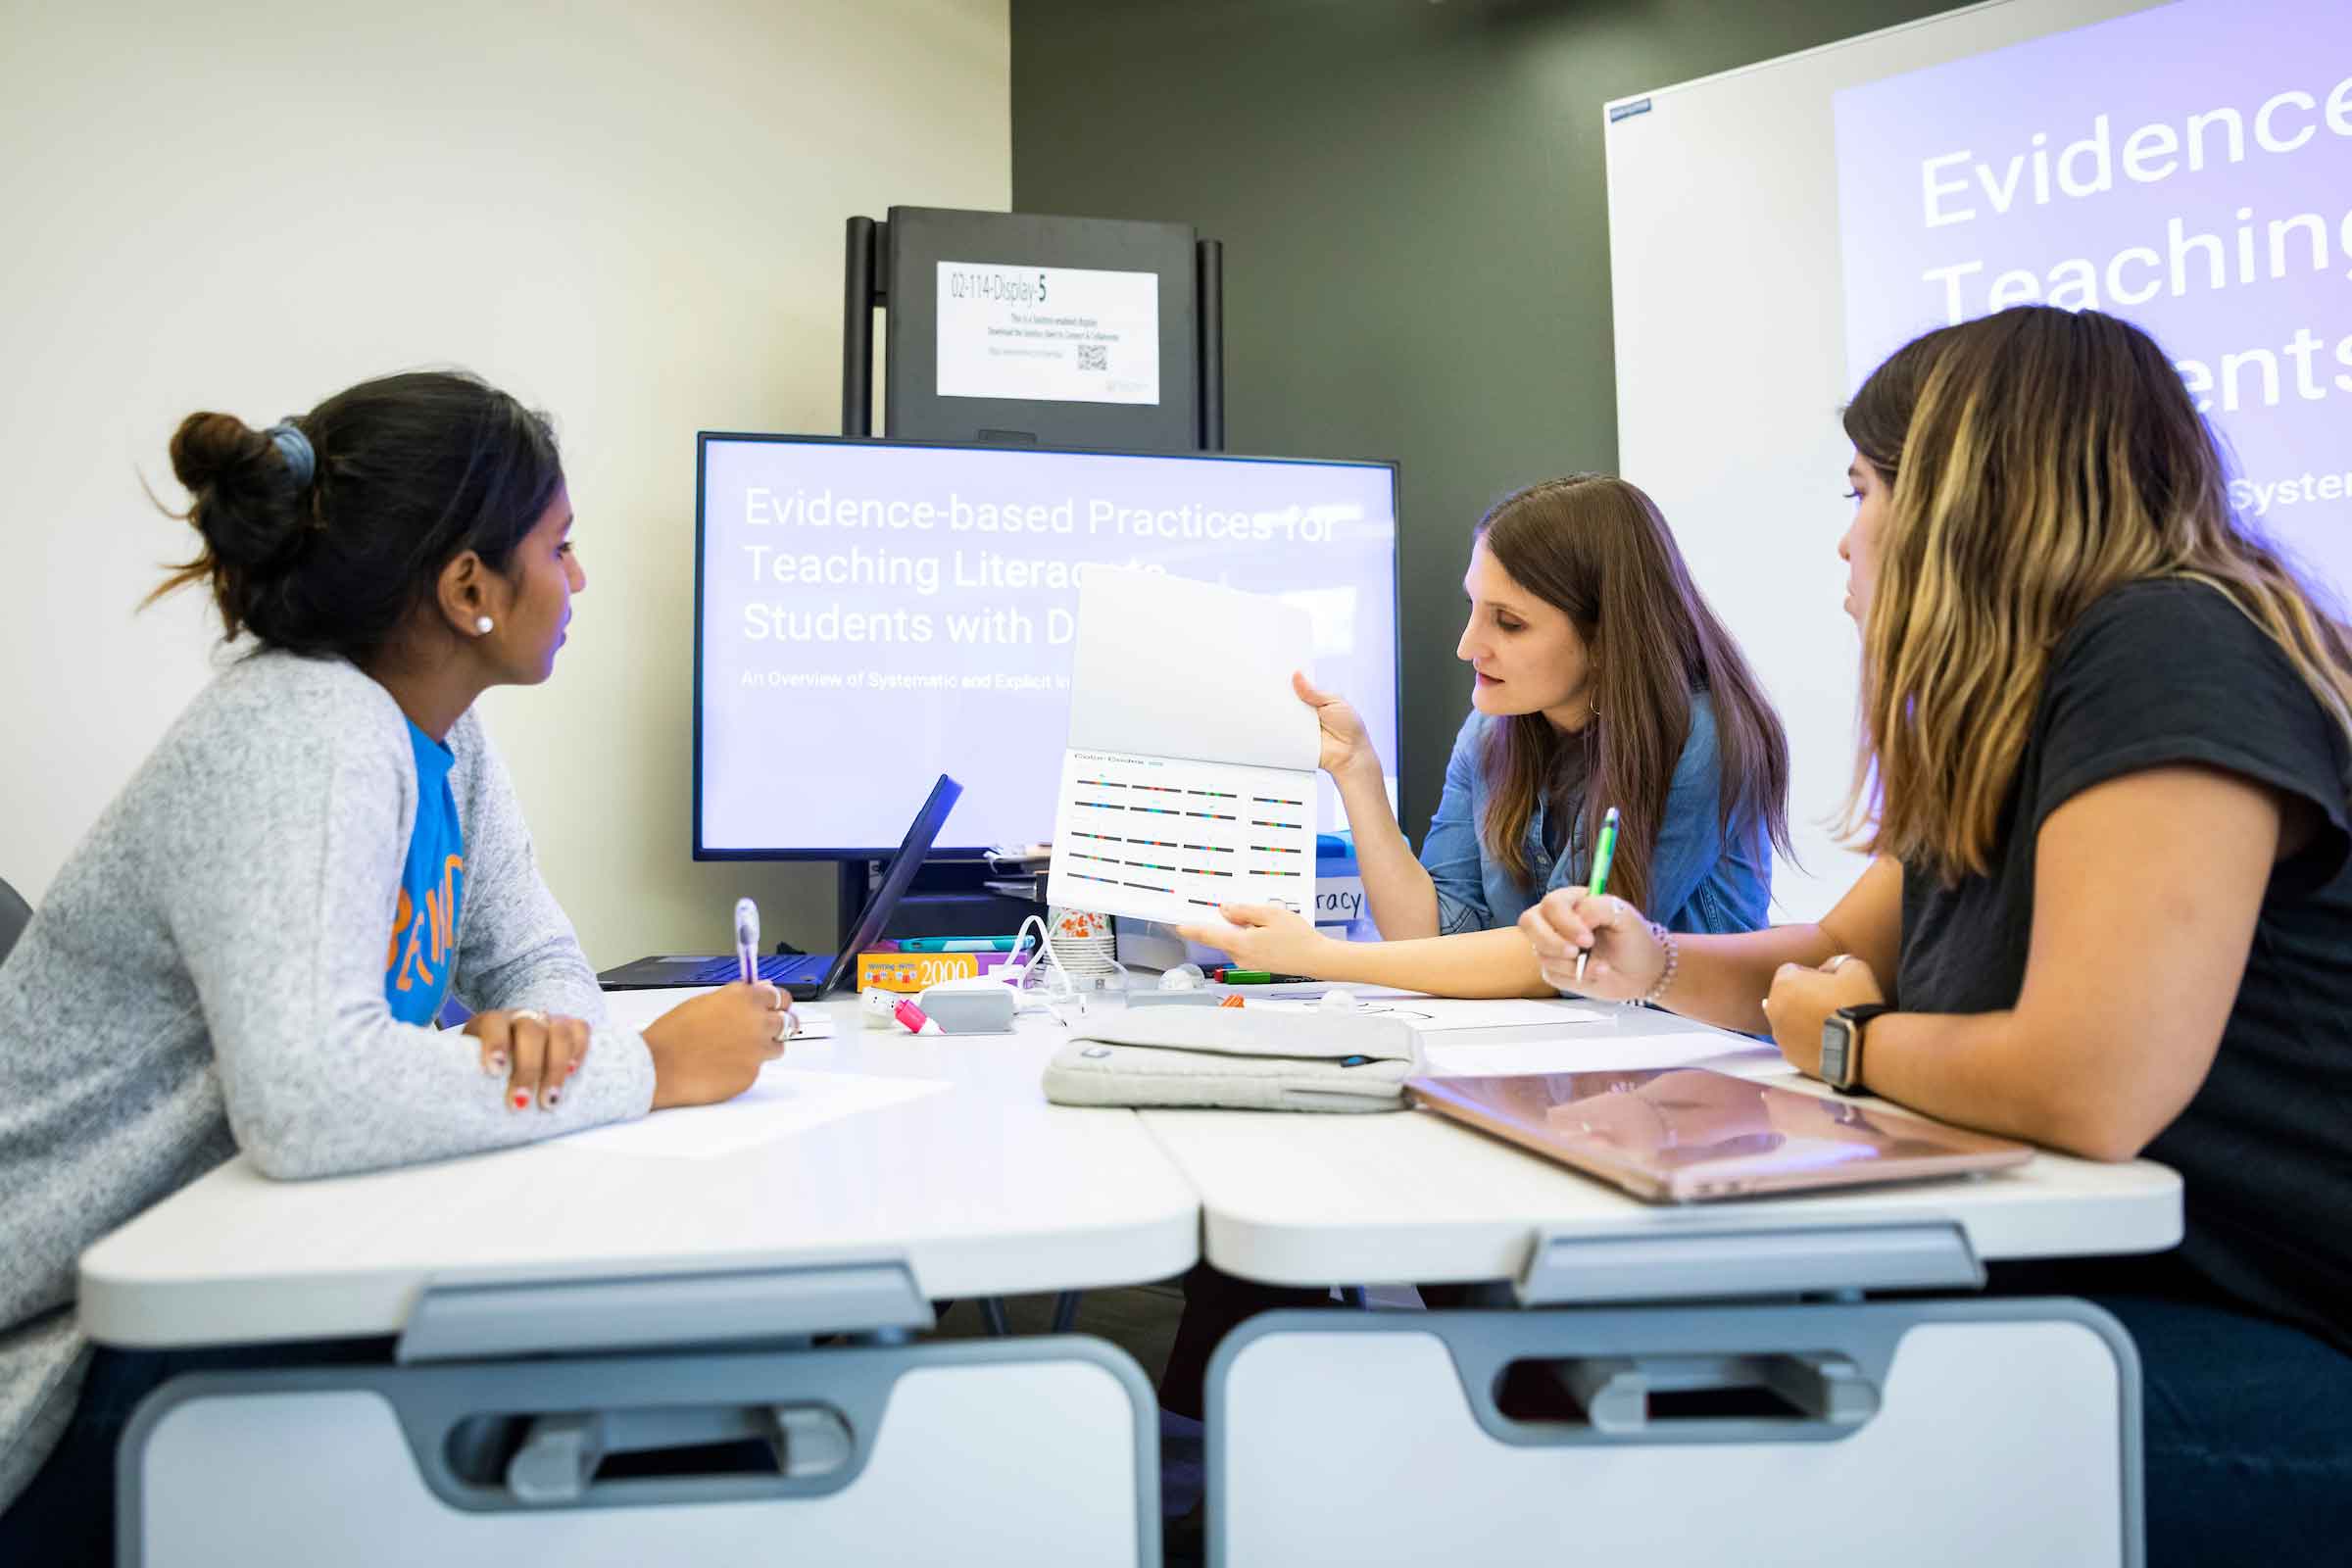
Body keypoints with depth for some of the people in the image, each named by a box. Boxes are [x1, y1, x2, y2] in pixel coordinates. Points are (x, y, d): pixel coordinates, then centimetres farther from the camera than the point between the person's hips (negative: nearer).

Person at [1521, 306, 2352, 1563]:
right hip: (2104, 1283, 8)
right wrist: (1655, 963, 1)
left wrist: (1851, 1042, -11)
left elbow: (2088, 1089, -32)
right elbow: (1834, 958, 21)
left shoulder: (2172, 658, -21)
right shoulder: (1999, 732, 9)